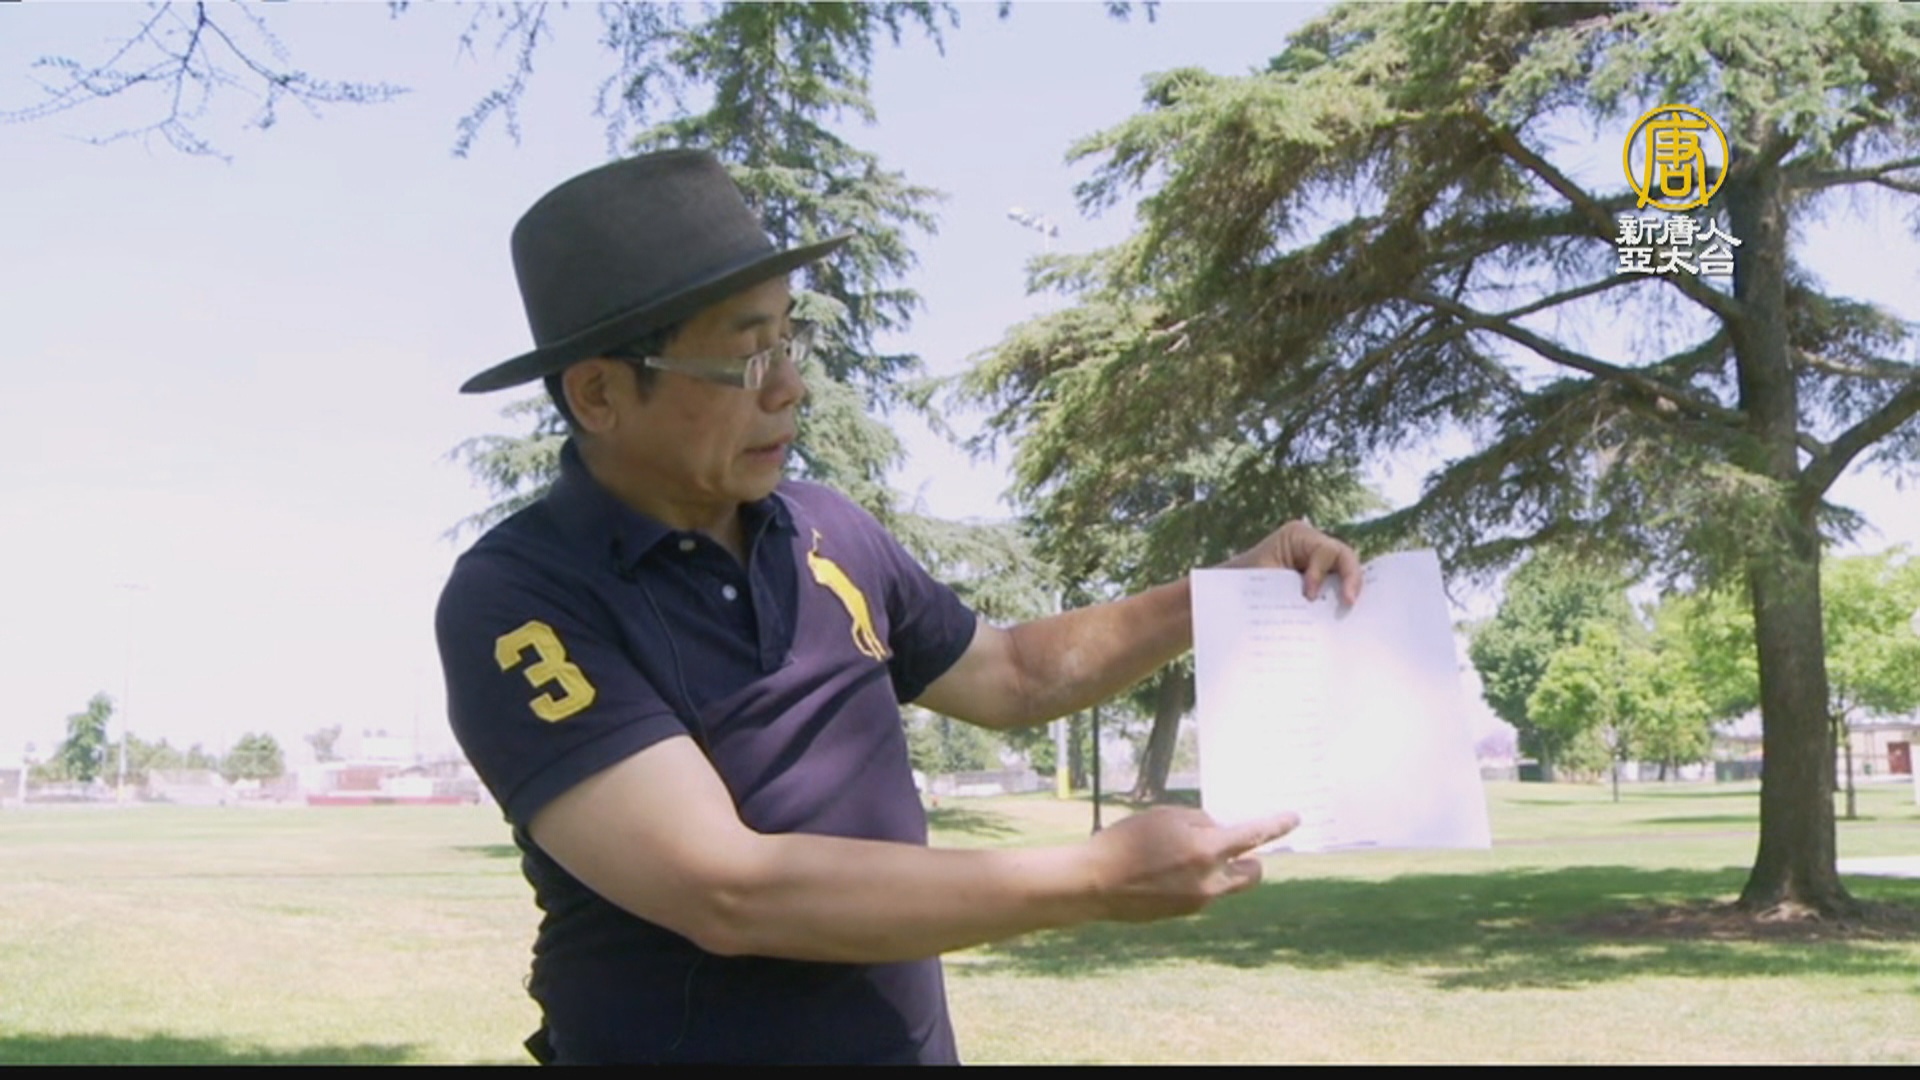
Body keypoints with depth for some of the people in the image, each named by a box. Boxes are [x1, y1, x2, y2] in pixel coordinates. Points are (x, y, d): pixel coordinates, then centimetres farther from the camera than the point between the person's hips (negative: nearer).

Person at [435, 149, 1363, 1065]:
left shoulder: (826, 533, -1)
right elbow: (729, 894, -28)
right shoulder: (518, 602, -19)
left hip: (909, 1042, 6)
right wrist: (1096, 882, -26)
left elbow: (1012, 674, 15)